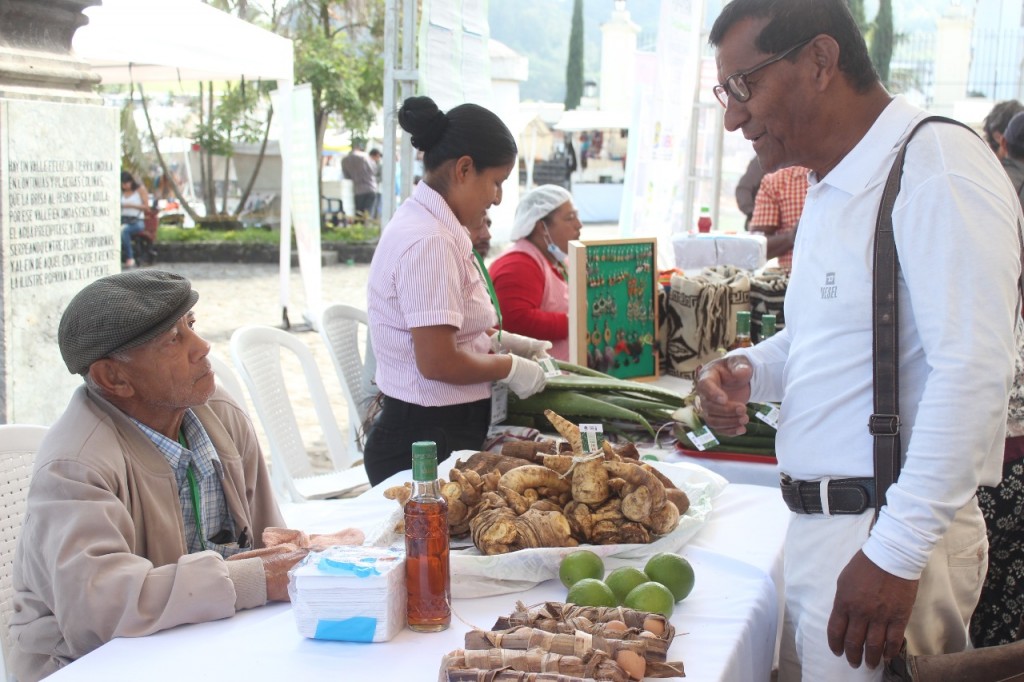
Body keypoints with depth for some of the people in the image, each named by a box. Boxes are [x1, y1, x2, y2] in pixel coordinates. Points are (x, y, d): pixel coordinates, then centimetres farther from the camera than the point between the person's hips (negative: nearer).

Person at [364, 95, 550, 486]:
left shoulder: (437, 227, 10)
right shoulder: (430, 242, -21)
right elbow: (438, 362, -24)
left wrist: (500, 341, 12)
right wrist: (509, 367, -10)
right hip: (427, 440, -10)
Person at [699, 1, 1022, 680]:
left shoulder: (936, 165, -15)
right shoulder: (830, 187, 16)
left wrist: (895, 554, -24)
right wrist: (751, 369, 8)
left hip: (890, 535, -9)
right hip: (818, 524, 9)